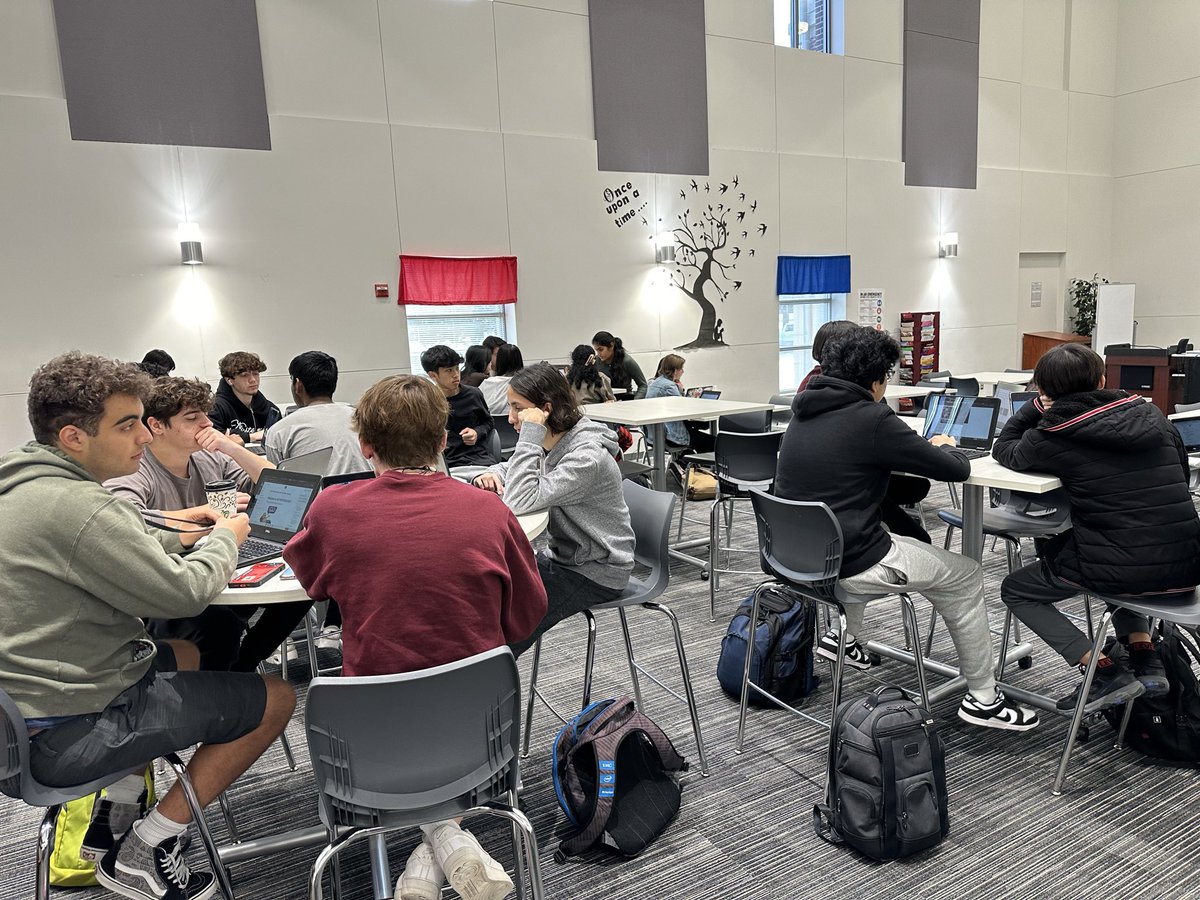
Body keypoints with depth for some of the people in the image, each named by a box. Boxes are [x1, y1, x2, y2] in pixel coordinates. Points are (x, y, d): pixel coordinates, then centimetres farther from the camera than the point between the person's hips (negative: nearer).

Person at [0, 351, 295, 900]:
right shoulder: (73, 506, -27)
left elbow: (128, 552, 18)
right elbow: (185, 593, -21)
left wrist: (190, 539, 3)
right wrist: (225, 538, -3)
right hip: (63, 739, -10)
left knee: (184, 655, 31)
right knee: (275, 699, -1)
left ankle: (112, 819, 26)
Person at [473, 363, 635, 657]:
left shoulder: (587, 456, -26)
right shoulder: (548, 443, 0)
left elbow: (521, 501, -32)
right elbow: (511, 470, 14)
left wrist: (531, 435, -31)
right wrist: (489, 476, -10)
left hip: (596, 573, -8)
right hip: (562, 556, 8)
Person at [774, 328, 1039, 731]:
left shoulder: (805, 414, 6)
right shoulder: (872, 421, -18)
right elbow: (957, 469, -12)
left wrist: (923, 446, 17)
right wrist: (943, 446, 12)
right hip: (845, 563, -8)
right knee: (966, 575, 12)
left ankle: (847, 639, 43)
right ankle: (983, 698, 22)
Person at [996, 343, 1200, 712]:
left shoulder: (1052, 436, -7)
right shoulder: (1148, 414, 6)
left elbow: (1005, 452, 13)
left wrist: (1037, 406, 15)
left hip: (1124, 570, -6)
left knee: (1016, 590, 17)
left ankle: (1106, 672, 4)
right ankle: (1146, 661, 26)